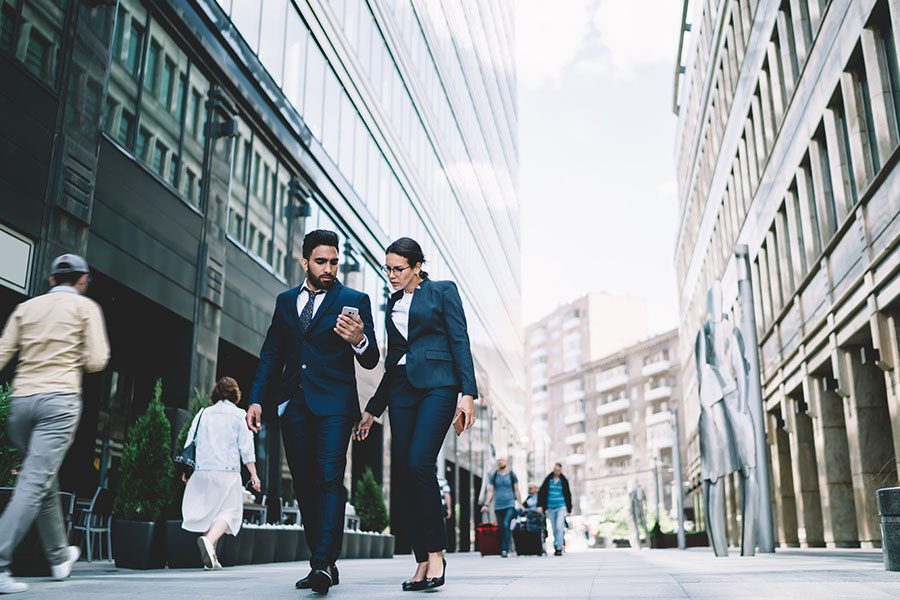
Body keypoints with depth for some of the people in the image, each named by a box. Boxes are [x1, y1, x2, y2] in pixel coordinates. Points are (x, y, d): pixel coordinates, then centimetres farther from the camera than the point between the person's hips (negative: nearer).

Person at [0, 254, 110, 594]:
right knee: (34, 483, -8)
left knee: (45, 481, 16)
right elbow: (96, 362, -3)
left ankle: (60, 558, 28)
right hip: (59, 399, -5)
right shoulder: (86, 307, 4)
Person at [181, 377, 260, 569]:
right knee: (228, 510, -3)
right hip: (227, 471, -4)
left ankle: (211, 557, 12)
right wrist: (254, 474, -1)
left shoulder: (203, 413, 12)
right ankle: (209, 540, -29)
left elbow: (190, 442, 10)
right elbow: (246, 447, -2)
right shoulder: (239, 415, 2)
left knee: (209, 510, 12)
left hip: (202, 470, 4)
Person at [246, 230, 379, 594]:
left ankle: (324, 563, -19)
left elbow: (370, 361, 0)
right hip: (293, 404, 4)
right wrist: (257, 399, 7)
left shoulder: (354, 301, 4)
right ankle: (323, 565, 13)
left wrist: (359, 340, -22)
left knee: (329, 479, -15)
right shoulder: (285, 301, 16)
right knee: (305, 485, 5)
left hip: (333, 403, -4)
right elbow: (271, 355, 17)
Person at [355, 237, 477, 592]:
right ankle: (422, 561, 4)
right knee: (402, 475, -2)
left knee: (419, 463, -21)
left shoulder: (443, 291, 6)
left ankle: (435, 552, -9)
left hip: (436, 385, -6)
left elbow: (460, 343, -2)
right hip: (401, 390, 6)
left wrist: (468, 393, -14)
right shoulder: (393, 304, 21)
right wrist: (373, 409, 20)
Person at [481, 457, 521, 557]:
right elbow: (490, 491, 10)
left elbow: (517, 491, 9)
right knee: (500, 528, 4)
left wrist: (520, 504, 3)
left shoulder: (512, 475, 6)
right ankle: (501, 550, 13)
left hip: (510, 505, -3)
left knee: (506, 525, -19)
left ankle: (505, 549, -21)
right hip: (498, 506, 3)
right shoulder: (493, 476, 10)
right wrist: (486, 505, 2)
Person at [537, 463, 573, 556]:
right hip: (551, 508, 2)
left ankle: (559, 548, -12)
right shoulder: (548, 479, 3)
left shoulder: (564, 481, 3)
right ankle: (556, 546, 19)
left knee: (559, 527, -15)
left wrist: (569, 509, 9)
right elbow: (541, 493, 3)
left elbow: (568, 495, 10)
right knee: (554, 529, 8)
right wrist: (540, 505, -6)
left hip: (561, 507, -2)